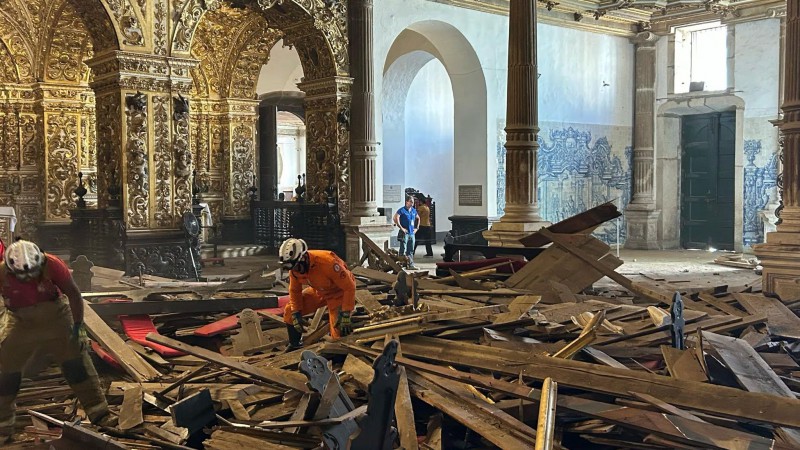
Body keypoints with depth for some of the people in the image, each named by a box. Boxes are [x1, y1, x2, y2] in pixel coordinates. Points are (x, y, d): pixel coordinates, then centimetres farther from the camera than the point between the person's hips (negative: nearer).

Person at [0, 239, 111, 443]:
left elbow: (74, 294, -14)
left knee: (76, 363, 0)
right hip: (20, 322, 1)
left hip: (56, 317, -1)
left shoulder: (52, 265, -27)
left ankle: (100, 415, 9)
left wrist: (77, 326, -10)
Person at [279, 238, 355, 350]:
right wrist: (296, 314, -4)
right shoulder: (294, 268, -18)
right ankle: (294, 346, 16)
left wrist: (346, 316, -30)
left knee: (339, 333, -19)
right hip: (318, 291, 6)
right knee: (289, 312, -2)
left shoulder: (327, 262, -39)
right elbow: (294, 291, 1)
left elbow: (349, 287, -31)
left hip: (339, 292, -6)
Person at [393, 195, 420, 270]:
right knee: (403, 250, -6)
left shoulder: (413, 210, 13)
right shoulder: (402, 210, -8)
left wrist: (417, 227, 19)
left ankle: (411, 265, 13)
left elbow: (418, 218, 31)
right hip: (404, 233, -7)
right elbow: (395, 218, -21)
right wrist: (401, 227, -19)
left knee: (411, 251, 10)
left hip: (412, 233, 7)